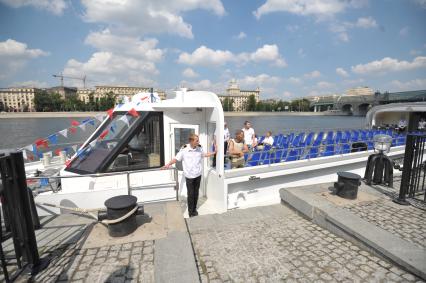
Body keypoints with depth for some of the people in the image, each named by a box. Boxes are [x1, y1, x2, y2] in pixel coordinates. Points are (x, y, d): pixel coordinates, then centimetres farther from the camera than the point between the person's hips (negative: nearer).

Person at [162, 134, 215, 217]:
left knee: (196, 193, 13)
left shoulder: (199, 148, -1)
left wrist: (214, 153, 16)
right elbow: (176, 158, -8)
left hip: (198, 174, 4)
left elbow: (204, 155, 18)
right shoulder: (184, 149, -14)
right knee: (190, 194, 3)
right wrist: (168, 164, -18)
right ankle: (190, 211, 22)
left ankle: (194, 209, 31)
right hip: (189, 175, -3)